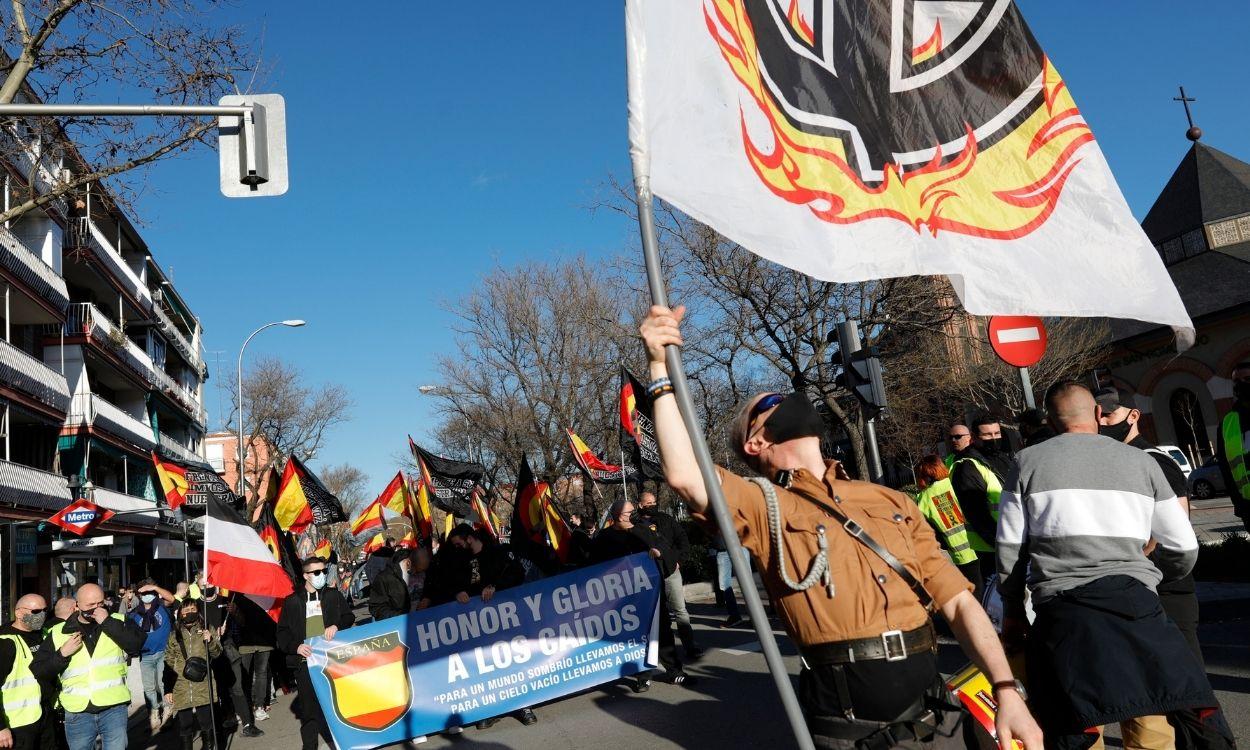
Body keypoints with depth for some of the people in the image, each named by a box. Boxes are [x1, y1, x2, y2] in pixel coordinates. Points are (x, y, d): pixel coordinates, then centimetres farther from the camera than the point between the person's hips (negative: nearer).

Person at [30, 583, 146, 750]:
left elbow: (138, 643, -14)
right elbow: (38, 671, 6)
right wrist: (62, 654, -10)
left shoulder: (117, 622, 3)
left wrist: (107, 622, -16)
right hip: (77, 712, 2)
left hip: (114, 708, -2)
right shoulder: (58, 633, 6)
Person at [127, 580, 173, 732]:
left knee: (162, 685, -2)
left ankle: (167, 713, 15)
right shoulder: (134, 614, 8)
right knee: (149, 688, 11)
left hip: (163, 653, -3)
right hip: (145, 656, 4)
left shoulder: (162, 607, 1)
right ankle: (154, 717, 23)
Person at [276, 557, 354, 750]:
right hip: (305, 661, 0)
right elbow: (282, 632, 9)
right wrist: (295, 646, -8)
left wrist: (336, 626, -8)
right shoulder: (292, 602, 9)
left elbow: (349, 617, 12)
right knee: (308, 706, 0)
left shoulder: (334, 595, 12)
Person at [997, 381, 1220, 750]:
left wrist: (1012, 611, 20)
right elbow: (1184, 549, 15)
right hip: (1136, 607, 1)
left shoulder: (1028, 462, 8)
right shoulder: (1141, 461, 11)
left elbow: (1009, 549, 8)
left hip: (1063, 612, -1)